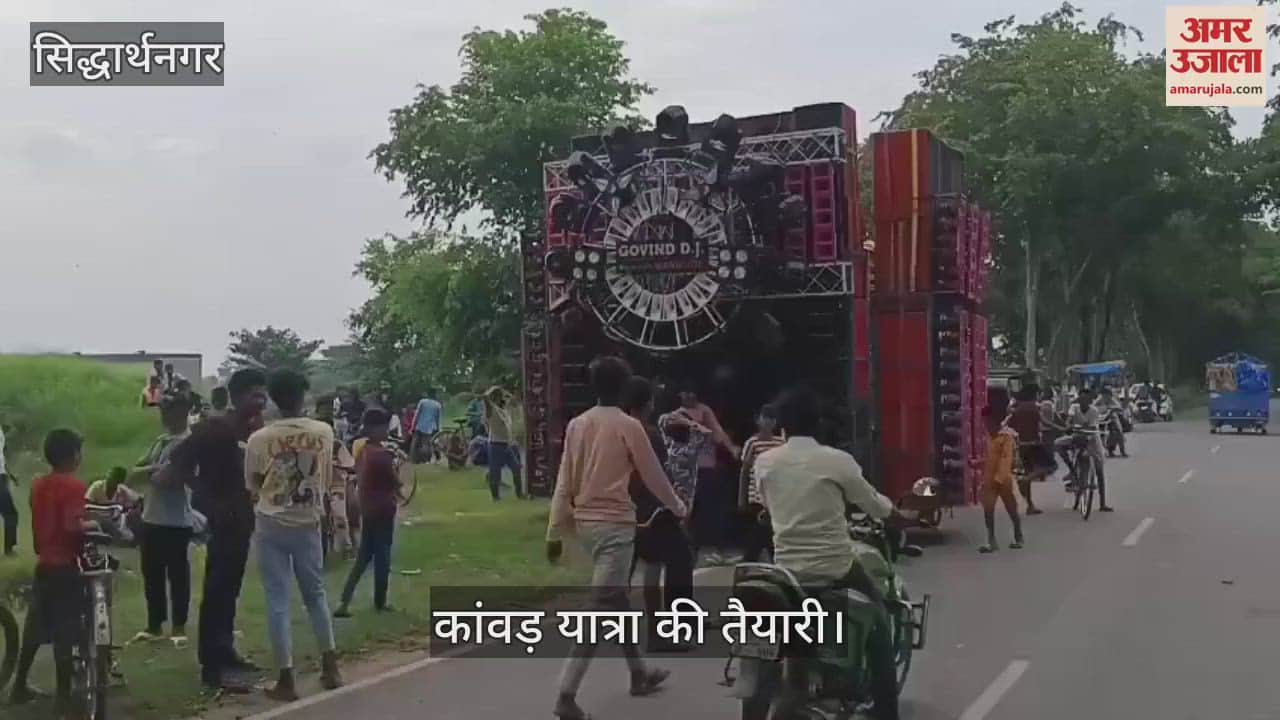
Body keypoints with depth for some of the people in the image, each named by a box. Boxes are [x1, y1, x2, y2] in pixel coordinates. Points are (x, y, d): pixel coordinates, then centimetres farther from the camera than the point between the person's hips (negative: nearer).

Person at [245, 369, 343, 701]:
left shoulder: (260, 439, -11)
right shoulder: (323, 432, -6)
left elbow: (253, 486, 1)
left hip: (271, 525, -2)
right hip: (308, 524, 2)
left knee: (278, 601, 3)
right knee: (316, 594, 17)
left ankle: (286, 679, 4)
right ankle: (330, 668, 21)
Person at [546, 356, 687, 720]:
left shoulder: (576, 425, 5)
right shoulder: (628, 426, -10)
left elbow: (564, 482, 5)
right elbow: (654, 476, -1)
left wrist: (556, 531, 8)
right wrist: (677, 506, 16)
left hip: (585, 522, 7)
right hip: (615, 524, -7)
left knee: (616, 599, 20)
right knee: (602, 607, -7)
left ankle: (639, 673, 34)